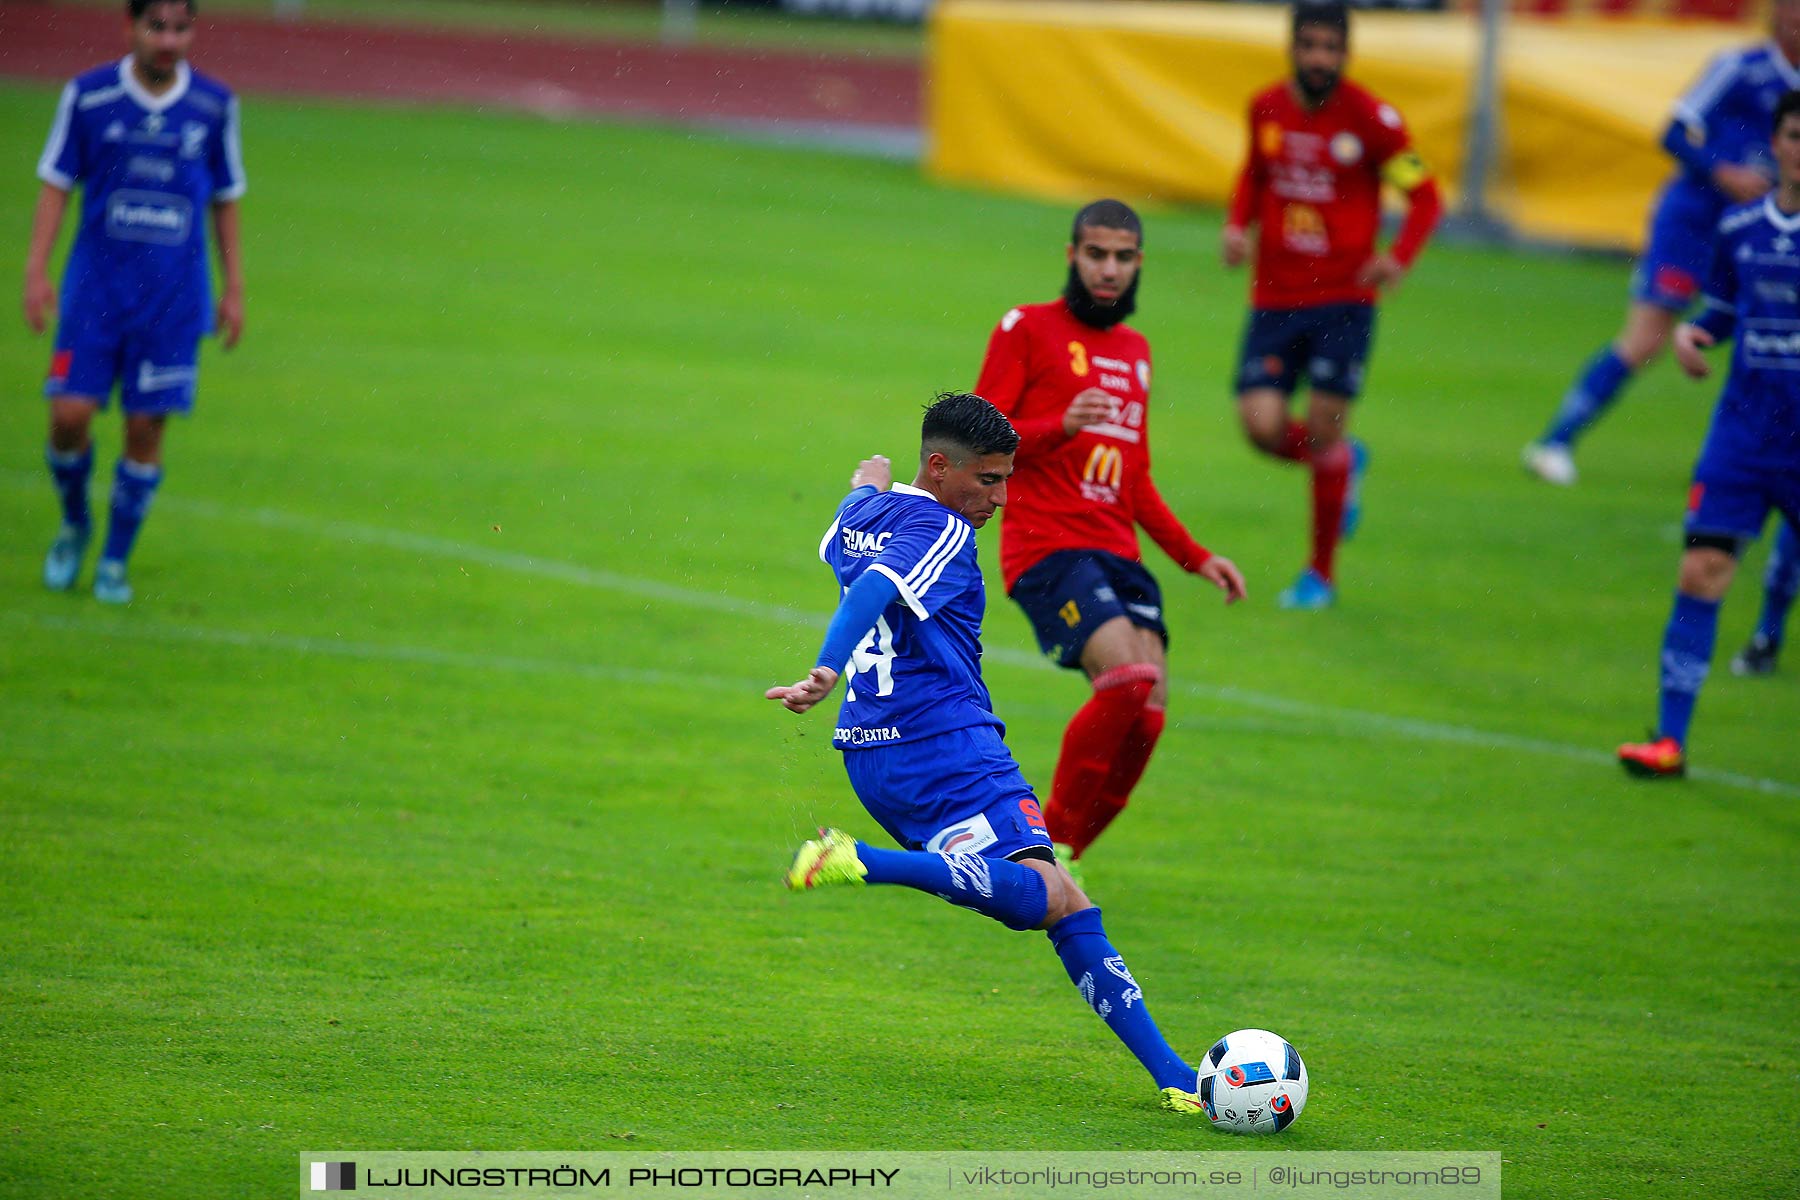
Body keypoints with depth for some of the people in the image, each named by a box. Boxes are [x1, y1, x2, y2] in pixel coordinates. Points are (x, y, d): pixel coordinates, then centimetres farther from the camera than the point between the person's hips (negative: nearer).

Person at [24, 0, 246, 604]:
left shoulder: (215, 106, 0)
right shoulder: (88, 96, -4)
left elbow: (225, 199, 10)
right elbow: (56, 183, 3)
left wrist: (234, 289, 10)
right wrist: (36, 270, -4)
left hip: (175, 297, 1)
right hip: (96, 286, -1)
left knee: (146, 428, -1)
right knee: (70, 414, -8)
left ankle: (115, 561, 16)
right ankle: (74, 523, 22)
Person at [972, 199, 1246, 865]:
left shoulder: (1135, 350, 24)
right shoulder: (1027, 328, 4)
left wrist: (1195, 557, 22)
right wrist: (1061, 427, -19)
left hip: (1118, 554, 6)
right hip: (1048, 547, -6)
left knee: (1148, 709, -12)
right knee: (1129, 677, -26)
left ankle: (1047, 857, 0)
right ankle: (1053, 834, -13)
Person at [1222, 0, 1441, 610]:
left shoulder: (1370, 119, -10)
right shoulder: (1266, 109, 3)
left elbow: (1425, 197, -3)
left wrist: (1399, 257, -20)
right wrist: (1237, 224, 4)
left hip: (1344, 297, -4)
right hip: (1274, 299, 4)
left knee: (1323, 431, -7)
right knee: (1263, 427, -9)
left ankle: (1321, 574, 12)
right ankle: (1345, 464, 26)